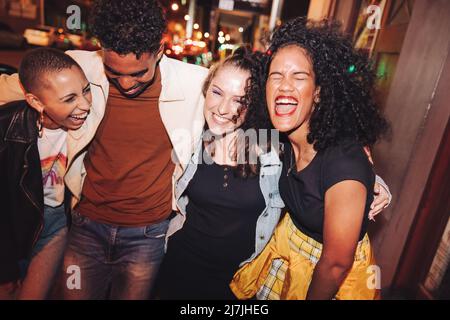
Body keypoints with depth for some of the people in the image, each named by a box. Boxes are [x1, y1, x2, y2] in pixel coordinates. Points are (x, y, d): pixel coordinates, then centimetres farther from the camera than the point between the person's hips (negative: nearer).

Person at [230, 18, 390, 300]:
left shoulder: (344, 162, -35)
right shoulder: (284, 139, -15)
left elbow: (337, 262, -24)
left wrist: (311, 297, -11)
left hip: (333, 278, -5)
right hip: (287, 246, 6)